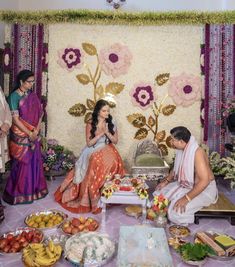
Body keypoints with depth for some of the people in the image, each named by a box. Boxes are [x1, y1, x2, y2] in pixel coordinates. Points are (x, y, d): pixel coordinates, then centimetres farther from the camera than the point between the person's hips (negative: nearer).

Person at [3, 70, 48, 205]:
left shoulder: (32, 95, 6)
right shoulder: (14, 96, -13)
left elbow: (40, 113, 4)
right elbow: (15, 119, -17)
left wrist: (36, 130, -9)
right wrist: (29, 133, -15)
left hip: (34, 134, 6)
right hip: (21, 136, -5)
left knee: (34, 160, 11)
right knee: (22, 163, 2)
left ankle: (34, 188, 28)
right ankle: (19, 192, 19)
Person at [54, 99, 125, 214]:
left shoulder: (111, 123, 4)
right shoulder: (90, 124, -3)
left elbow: (115, 140, 5)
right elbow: (89, 143, -6)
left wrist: (107, 132, -12)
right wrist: (100, 134, -16)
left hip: (107, 150, 2)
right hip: (94, 152, -2)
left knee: (112, 162, -29)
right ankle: (95, 202, -15)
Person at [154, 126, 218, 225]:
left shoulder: (197, 153, -29)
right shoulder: (181, 150, -3)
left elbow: (204, 181, -34)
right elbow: (176, 169, 15)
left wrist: (186, 198, -35)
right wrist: (166, 181, 1)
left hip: (204, 189, -8)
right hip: (185, 185, 8)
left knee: (177, 208, -26)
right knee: (161, 193, 0)